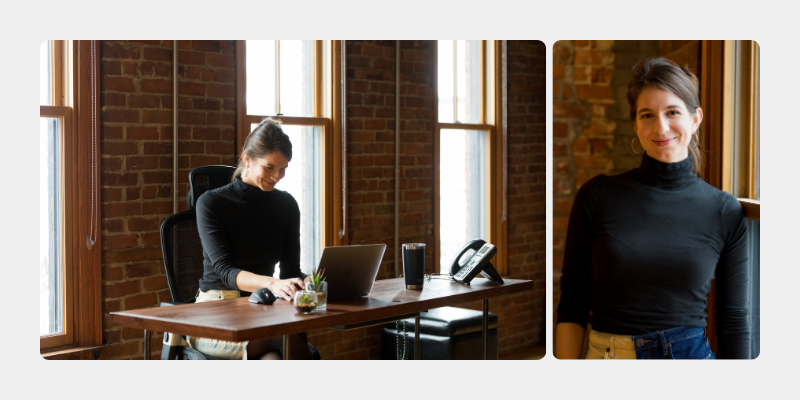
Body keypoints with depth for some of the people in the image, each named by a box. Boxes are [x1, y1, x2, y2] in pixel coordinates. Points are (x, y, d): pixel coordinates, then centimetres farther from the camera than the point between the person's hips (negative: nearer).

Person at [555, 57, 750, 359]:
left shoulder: (725, 212, -2)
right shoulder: (597, 196, -5)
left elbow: (734, 318, 2)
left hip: (691, 356, 1)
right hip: (606, 356, 0)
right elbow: (572, 305, -3)